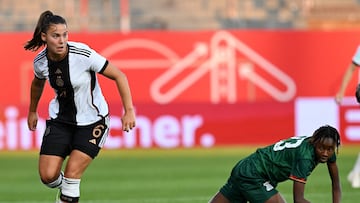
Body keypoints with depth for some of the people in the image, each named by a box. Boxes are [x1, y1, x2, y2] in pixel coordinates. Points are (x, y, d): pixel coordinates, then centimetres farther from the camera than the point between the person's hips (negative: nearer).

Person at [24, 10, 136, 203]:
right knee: (48, 176, -7)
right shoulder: (40, 61, -10)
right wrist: (32, 111, 28)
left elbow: (119, 76, -15)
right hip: (60, 120, 4)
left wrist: (129, 111, -20)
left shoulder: (84, 55, -24)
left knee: (72, 172, -16)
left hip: (92, 120, -4)